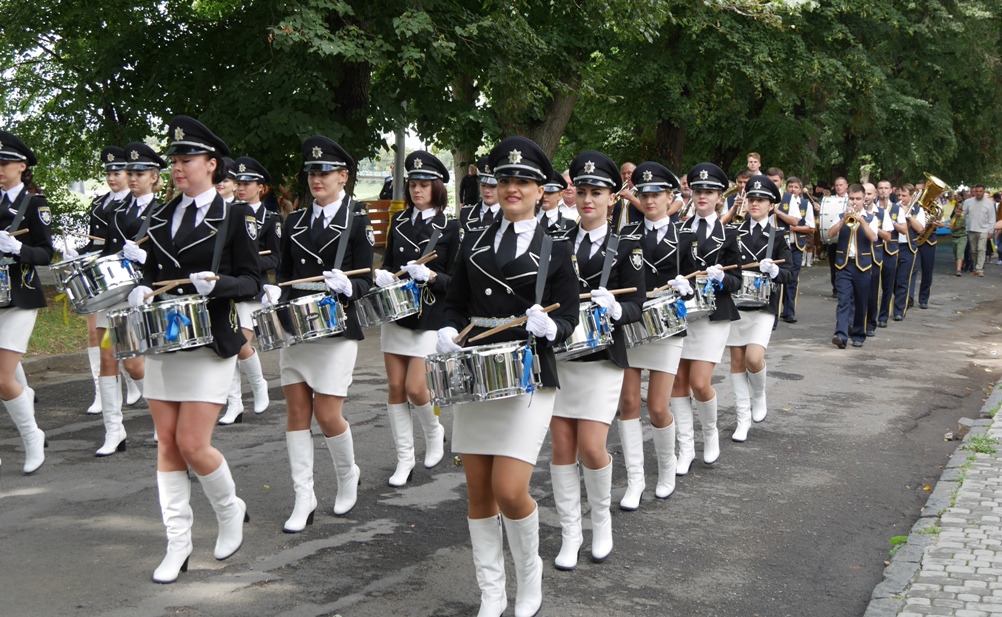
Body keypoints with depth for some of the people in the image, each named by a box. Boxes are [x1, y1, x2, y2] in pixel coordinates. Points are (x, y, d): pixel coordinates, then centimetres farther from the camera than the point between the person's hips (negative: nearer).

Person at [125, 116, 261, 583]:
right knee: (168, 444, 6)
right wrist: (141, 291, -2)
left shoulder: (232, 216, -4)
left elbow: (252, 281, -5)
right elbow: (151, 273, 19)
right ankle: (178, 546, 14)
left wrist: (217, 284, -23)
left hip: (210, 344, -5)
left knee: (193, 445, -8)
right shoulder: (161, 218, 12)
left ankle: (231, 510, 21)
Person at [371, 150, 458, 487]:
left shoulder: (449, 228, -4)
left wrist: (430, 275, -23)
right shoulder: (400, 221, 9)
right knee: (395, 388, 4)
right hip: (396, 313, 5)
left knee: (415, 388, -8)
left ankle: (434, 432, 23)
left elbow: (456, 280, -5)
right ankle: (404, 459, 14)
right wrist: (383, 275, -6)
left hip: (429, 318, -4)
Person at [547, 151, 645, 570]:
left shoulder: (625, 247, -1)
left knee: (591, 448, -8)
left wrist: (614, 309, -25)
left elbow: (636, 306, -4)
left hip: (602, 360, -3)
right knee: (562, 447, 4)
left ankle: (601, 520, 19)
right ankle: (570, 534, 17)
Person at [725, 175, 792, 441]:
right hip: (735, 303, 2)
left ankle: (759, 397, 16)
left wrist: (774, 271, -25)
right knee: (737, 361, 5)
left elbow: (788, 272, -3)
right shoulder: (735, 232, 7)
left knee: (754, 358, -16)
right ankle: (743, 418, 16)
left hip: (763, 306, -2)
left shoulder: (778, 237, 3)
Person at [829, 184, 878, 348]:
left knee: (860, 302, 6)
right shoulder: (842, 216, 9)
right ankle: (841, 335, -22)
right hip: (844, 264, 0)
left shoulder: (871, 218, 6)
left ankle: (858, 335, 18)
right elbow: (831, 234, -7)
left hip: (862, 264, 0)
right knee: (844, 300, -12)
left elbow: (873, 238, -12)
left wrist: (861, 220, -22)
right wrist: (844, 219, -19)